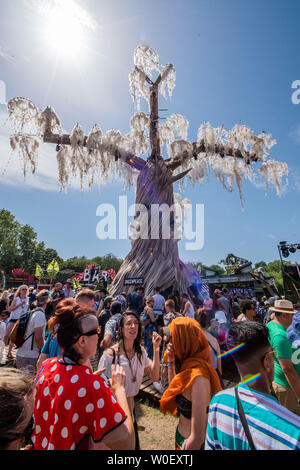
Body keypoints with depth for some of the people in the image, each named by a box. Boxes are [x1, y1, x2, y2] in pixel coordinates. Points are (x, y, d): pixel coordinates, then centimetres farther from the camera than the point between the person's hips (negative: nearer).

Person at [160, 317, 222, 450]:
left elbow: (197, 438, -30)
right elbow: (173, 387, 11)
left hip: (188, 443, -7)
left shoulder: (198, 375, -33)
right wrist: (170, 361, -2)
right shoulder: (190, 364, -5)